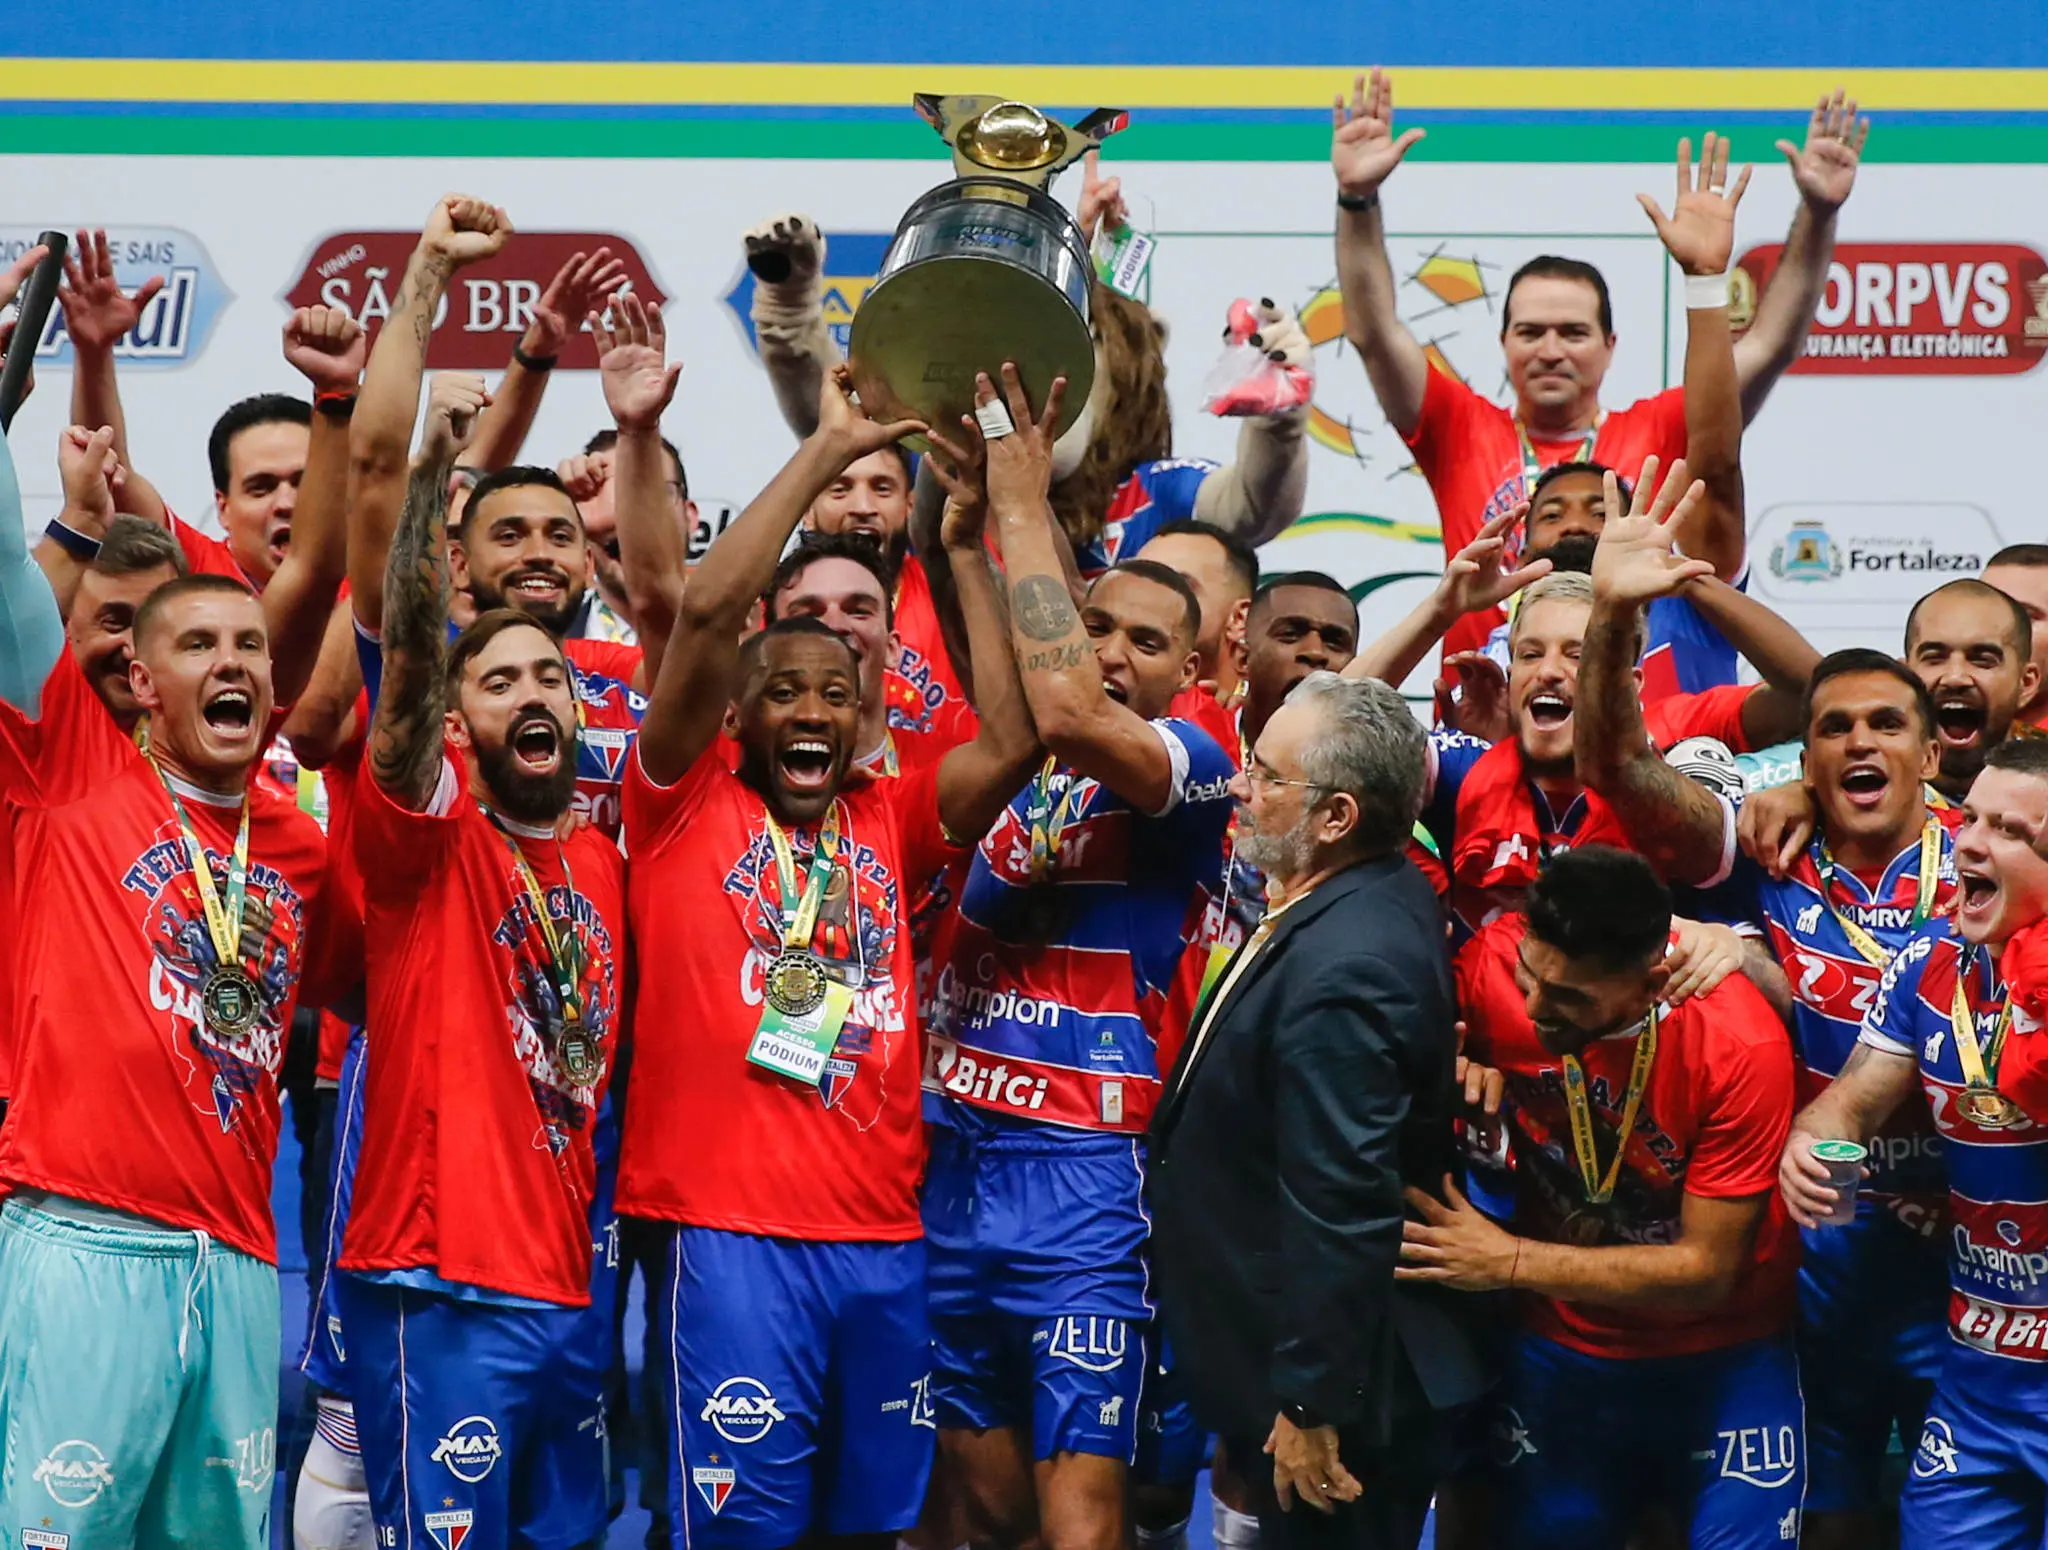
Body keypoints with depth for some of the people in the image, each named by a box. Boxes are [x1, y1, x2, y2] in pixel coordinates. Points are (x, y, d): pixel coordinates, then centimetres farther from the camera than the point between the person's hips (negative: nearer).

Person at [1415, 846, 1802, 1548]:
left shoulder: (1741, 1046, -26)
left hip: (1719, 1358, -3)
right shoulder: (1494, 963, -19)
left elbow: (1708, 1271, -20)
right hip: (1560, 1352, 3)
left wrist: (1509, 1260, -24)